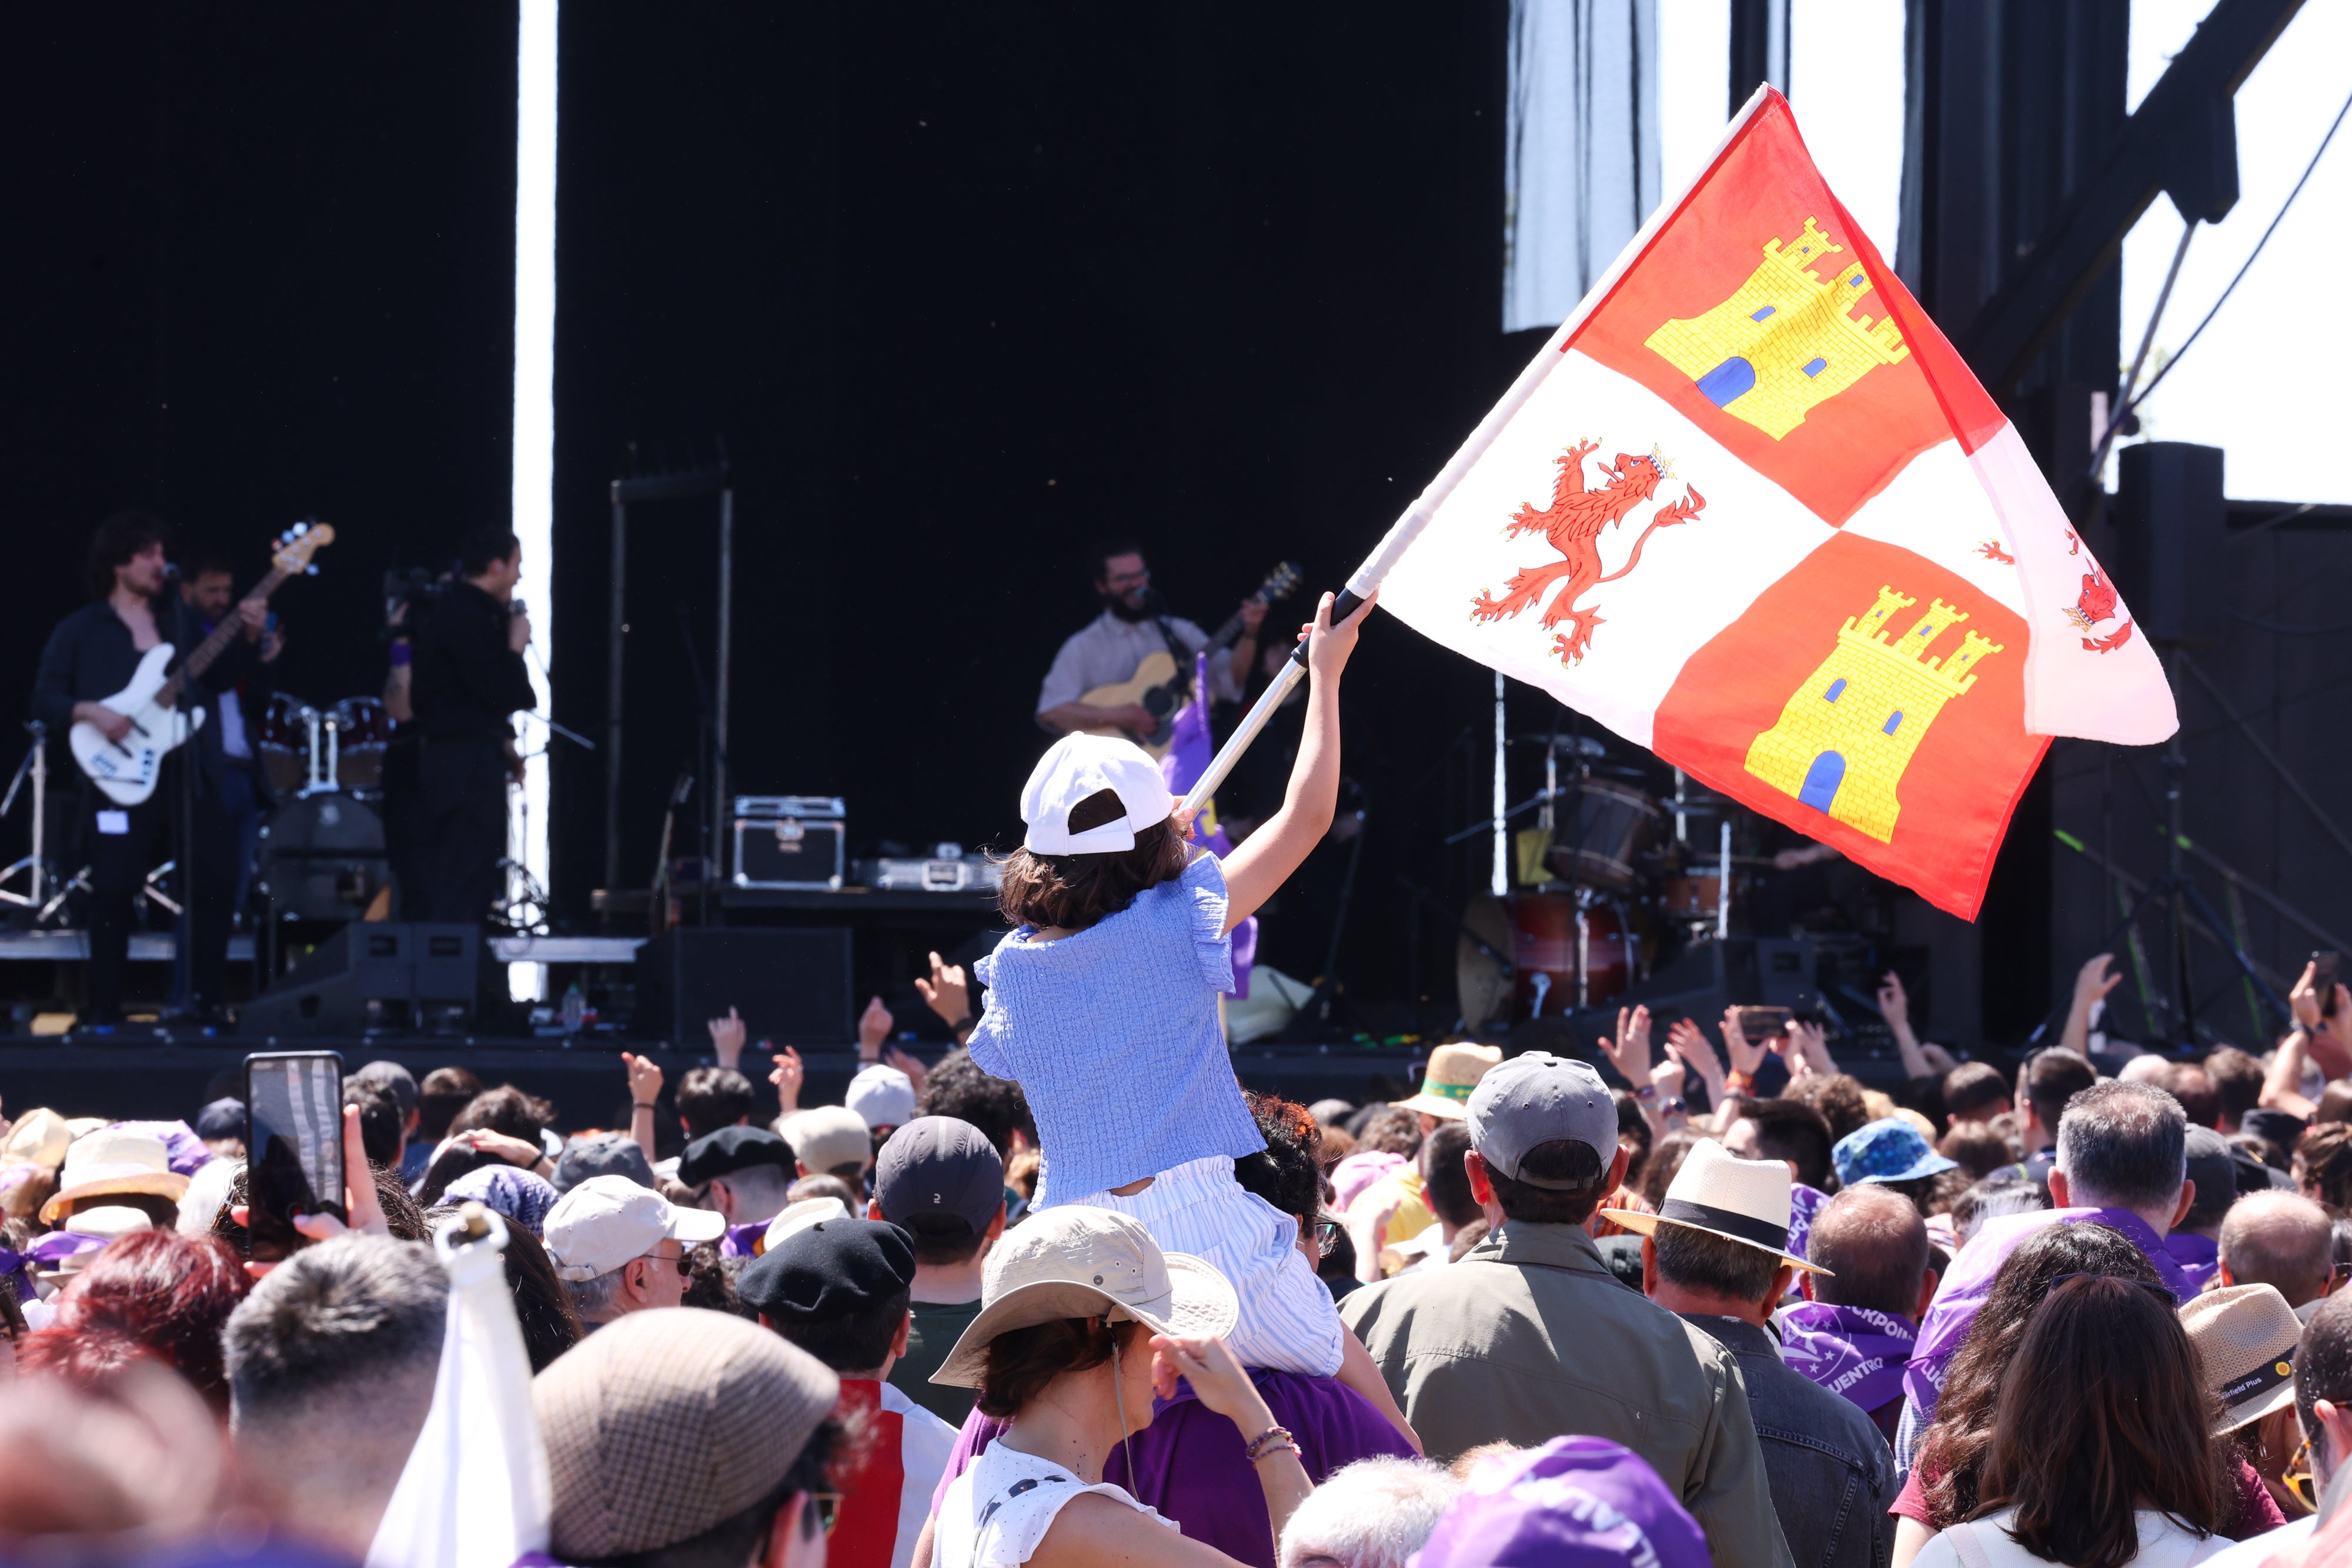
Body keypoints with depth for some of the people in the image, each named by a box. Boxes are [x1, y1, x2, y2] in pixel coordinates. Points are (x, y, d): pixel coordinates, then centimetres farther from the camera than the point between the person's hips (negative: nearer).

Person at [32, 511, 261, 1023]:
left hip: (188, 773, 4)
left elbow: (219, 678, 14)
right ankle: (105, 1010, 9)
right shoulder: (80, 631, 2)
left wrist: (247, 639, -2)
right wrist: (90, 712, -17)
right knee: (113, 891, -1)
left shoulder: (180, 618, 14)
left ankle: (203, 1000, 8)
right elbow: (45, 698, 0)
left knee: (216, 880, -2)